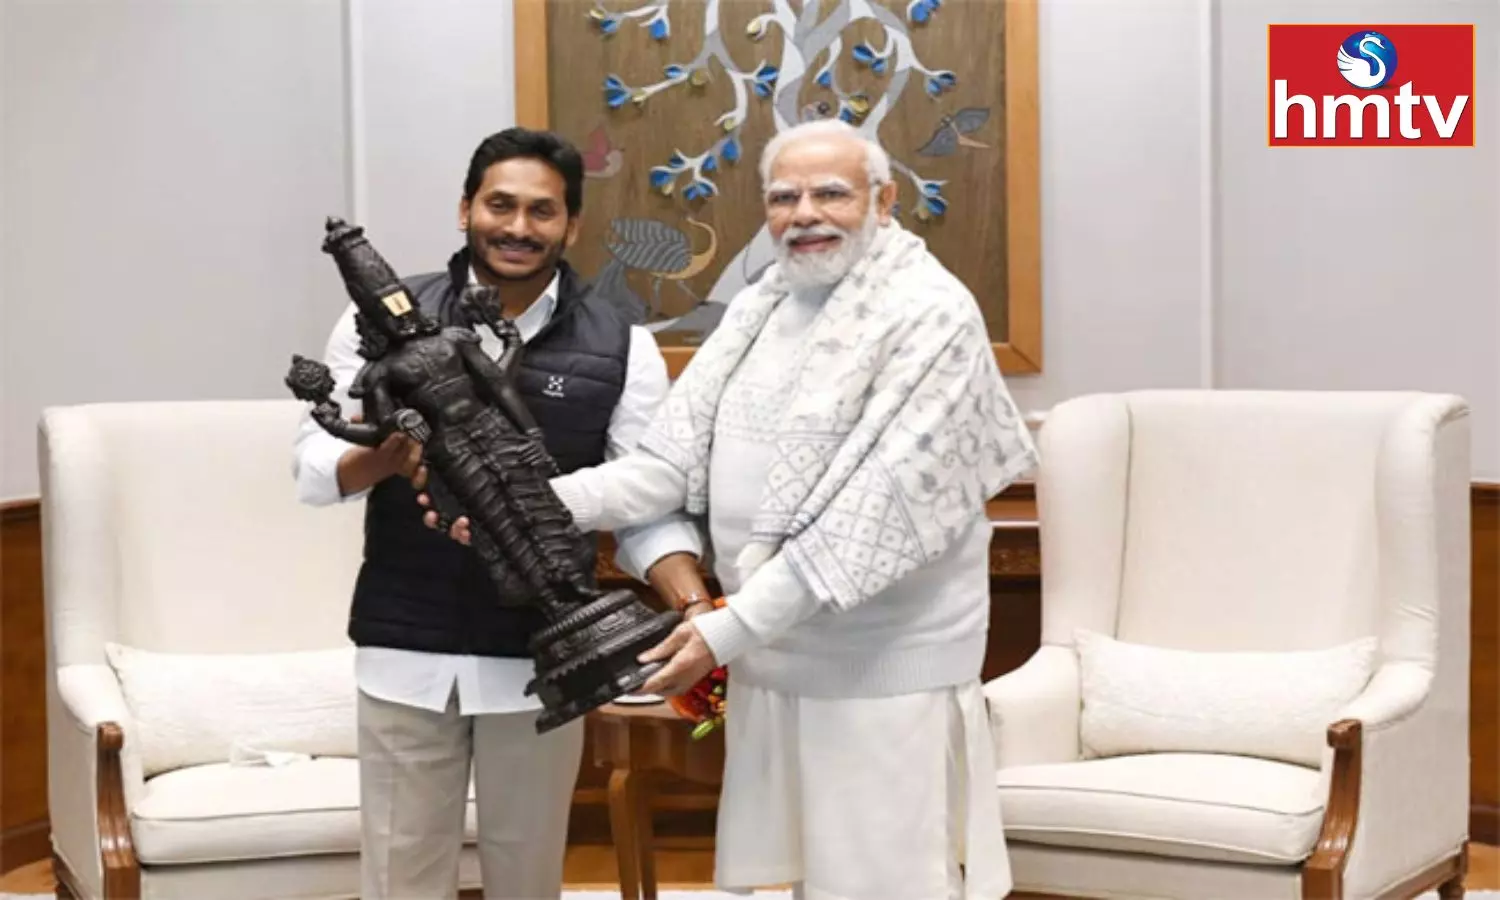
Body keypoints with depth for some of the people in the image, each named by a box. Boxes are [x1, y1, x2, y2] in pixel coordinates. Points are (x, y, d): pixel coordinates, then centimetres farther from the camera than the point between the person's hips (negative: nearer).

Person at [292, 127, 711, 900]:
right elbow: (312, 461, 1)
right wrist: (385, 459, -21)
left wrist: (695, 606, -22)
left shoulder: (619, 346, -1)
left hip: (541, 656, 0)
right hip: (405, 649, 0)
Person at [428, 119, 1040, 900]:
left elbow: (877, 508, -20)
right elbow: (673, 462, 6)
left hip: (885, 675, -6)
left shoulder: (930, 315, -13)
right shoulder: (758, 309, 10)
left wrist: (731, 628, -23)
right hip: (773, 658, 6)